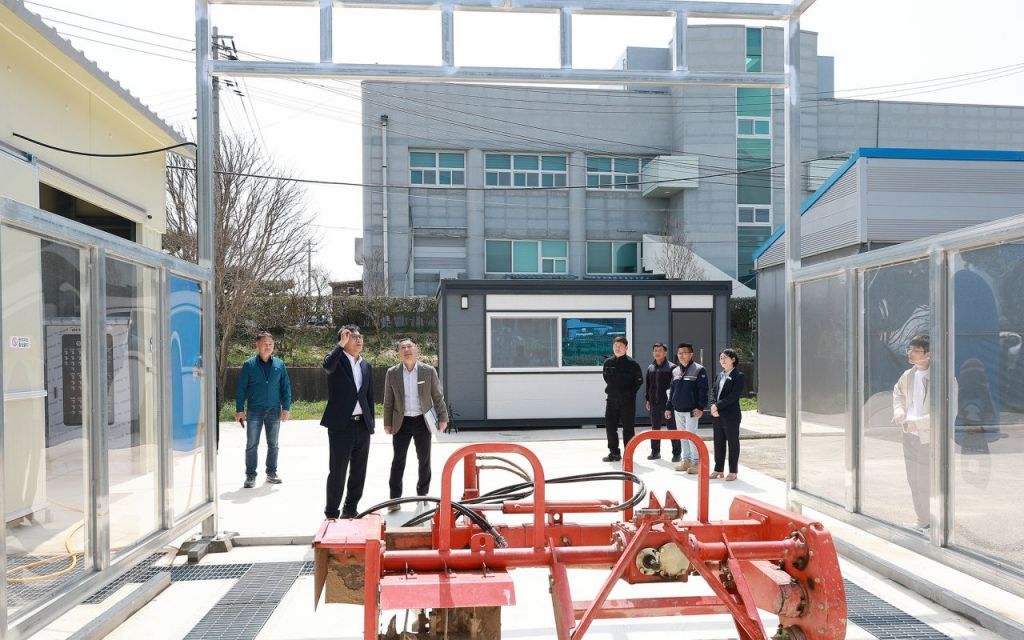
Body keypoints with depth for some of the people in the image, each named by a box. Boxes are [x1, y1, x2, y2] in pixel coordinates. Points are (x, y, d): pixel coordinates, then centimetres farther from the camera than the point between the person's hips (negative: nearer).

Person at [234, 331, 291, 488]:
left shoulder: (279, 364, 4)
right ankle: (250, 475, 8)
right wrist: (240, 409, -6)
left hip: (274, 410, 2)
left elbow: (286, 387, 5)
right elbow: (241, 389, -1)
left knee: (273, 444, 10)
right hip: (254, 411, -2)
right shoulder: (249, 365, -1)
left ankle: (271, 473, 21)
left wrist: (286, 408, -1)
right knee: (252, 445, 1)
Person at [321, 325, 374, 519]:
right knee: (337, 471, -2)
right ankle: (331, 514, 10)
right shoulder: (337, 360, -2)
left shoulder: (367, 366, 15)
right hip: (341, 425, -6)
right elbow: (328, 365, -29)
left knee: (359, 472, 11)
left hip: (363, 425, 6)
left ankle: (350, 510, 23)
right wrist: (341, 344, -23)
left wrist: (371, 423, 13)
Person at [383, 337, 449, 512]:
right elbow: (388, 401, 5)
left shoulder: (429, 371, -2)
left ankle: (422, 495, 24)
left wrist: (443, 418, 0)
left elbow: (438, 397, 3)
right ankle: (395, 499, 7)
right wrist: (387, 423, 4)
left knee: (424, 460, 9)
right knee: (398, 461, 0)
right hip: (402, 422, 0)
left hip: (422, 421, 0)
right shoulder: (392, 373, 0)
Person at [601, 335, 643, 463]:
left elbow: (639, 381, -1)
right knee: (610, 426, 7)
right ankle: (614, 453, 19)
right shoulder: (608, 362, 3)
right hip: (612, 400, 4)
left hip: (627, 401, -4)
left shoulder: (632, 363, -8)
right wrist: (611, 389, 11)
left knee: (628, 428, 3)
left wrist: (631, 392, -3)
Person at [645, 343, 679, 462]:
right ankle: (655, 452, 23)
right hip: (654, 403, 6)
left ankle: (676, 453, 7)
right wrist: (647, 399, 10)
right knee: (655, 429, 13)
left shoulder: (671, 367, -6)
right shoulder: (650, 368, 12)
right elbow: (647, 385, 16)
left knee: (672, 428, 0)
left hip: (668, 403, -6)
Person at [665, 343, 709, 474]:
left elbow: (703, 391, -11)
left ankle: (696, 462, 3)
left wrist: (700, 407, -19)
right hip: (678, 410, 7)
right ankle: (686, 460, 21)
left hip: (691, 411, -7)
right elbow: (672, 391, 19)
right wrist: (669, 407, 15)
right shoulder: (676, 371, 14)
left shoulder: (699, 370, -7)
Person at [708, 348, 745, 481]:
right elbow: (714, 393, 10)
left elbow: (733, 396, -16)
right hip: (718, 415, 7)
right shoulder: (720, 375, 14)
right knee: (718, 443, 12)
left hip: (731, 415, -7)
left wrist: (717, 405, -16)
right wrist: (713, 407, -8)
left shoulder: (738, 376, -7)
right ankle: (718, 469, 21)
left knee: (733, 443, 3)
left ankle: (733, 471, 11)